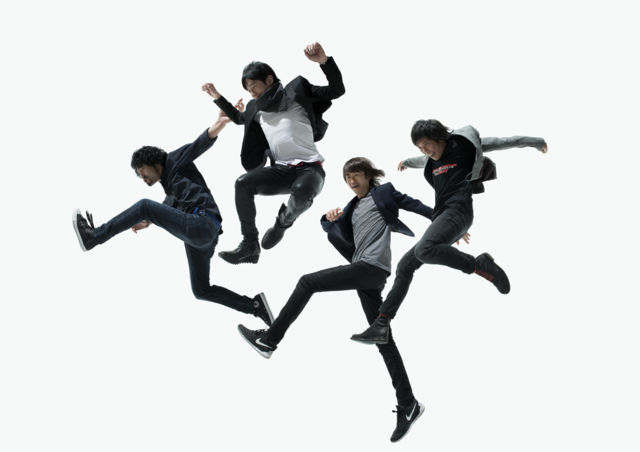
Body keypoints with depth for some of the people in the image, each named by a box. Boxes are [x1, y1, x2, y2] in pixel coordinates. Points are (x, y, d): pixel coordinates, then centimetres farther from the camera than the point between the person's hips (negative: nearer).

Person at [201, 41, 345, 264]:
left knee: (301, 195, -39)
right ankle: (249, 246, -12)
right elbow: (238, 118, 40)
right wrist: (217, 97, 30)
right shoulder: (257, 110, 17)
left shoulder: (296, 93, 0)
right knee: (243, 184, -18)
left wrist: (324, 61, -22)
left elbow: (337, 90, -6)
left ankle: (283, 222, -2)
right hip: (281, 170, 6)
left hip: (310, 168, -6)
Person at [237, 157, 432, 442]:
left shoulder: (384, 193, 7)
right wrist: (329, 218, 0)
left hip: (373, 267, -9)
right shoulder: (353, 208, 27)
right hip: (364, 272, 9)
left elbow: (415, 206, 6)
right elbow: (329, 228, 23)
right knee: (383, 340, 5)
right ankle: (407, 405, 5)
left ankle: (269, 340, -5)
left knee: (307, 282, -11)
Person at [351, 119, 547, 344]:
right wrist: (407, 162, 69)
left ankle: (480, 265, -24)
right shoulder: (433, 159, 23)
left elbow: (498, 142, 10)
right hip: (442, 214, 9)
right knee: (405, 266, 3)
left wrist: (534, 142, 15)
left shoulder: (463, 144, 2)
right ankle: (381, 325, 3)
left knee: (424, 250, -35)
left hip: (457, 210, -9)